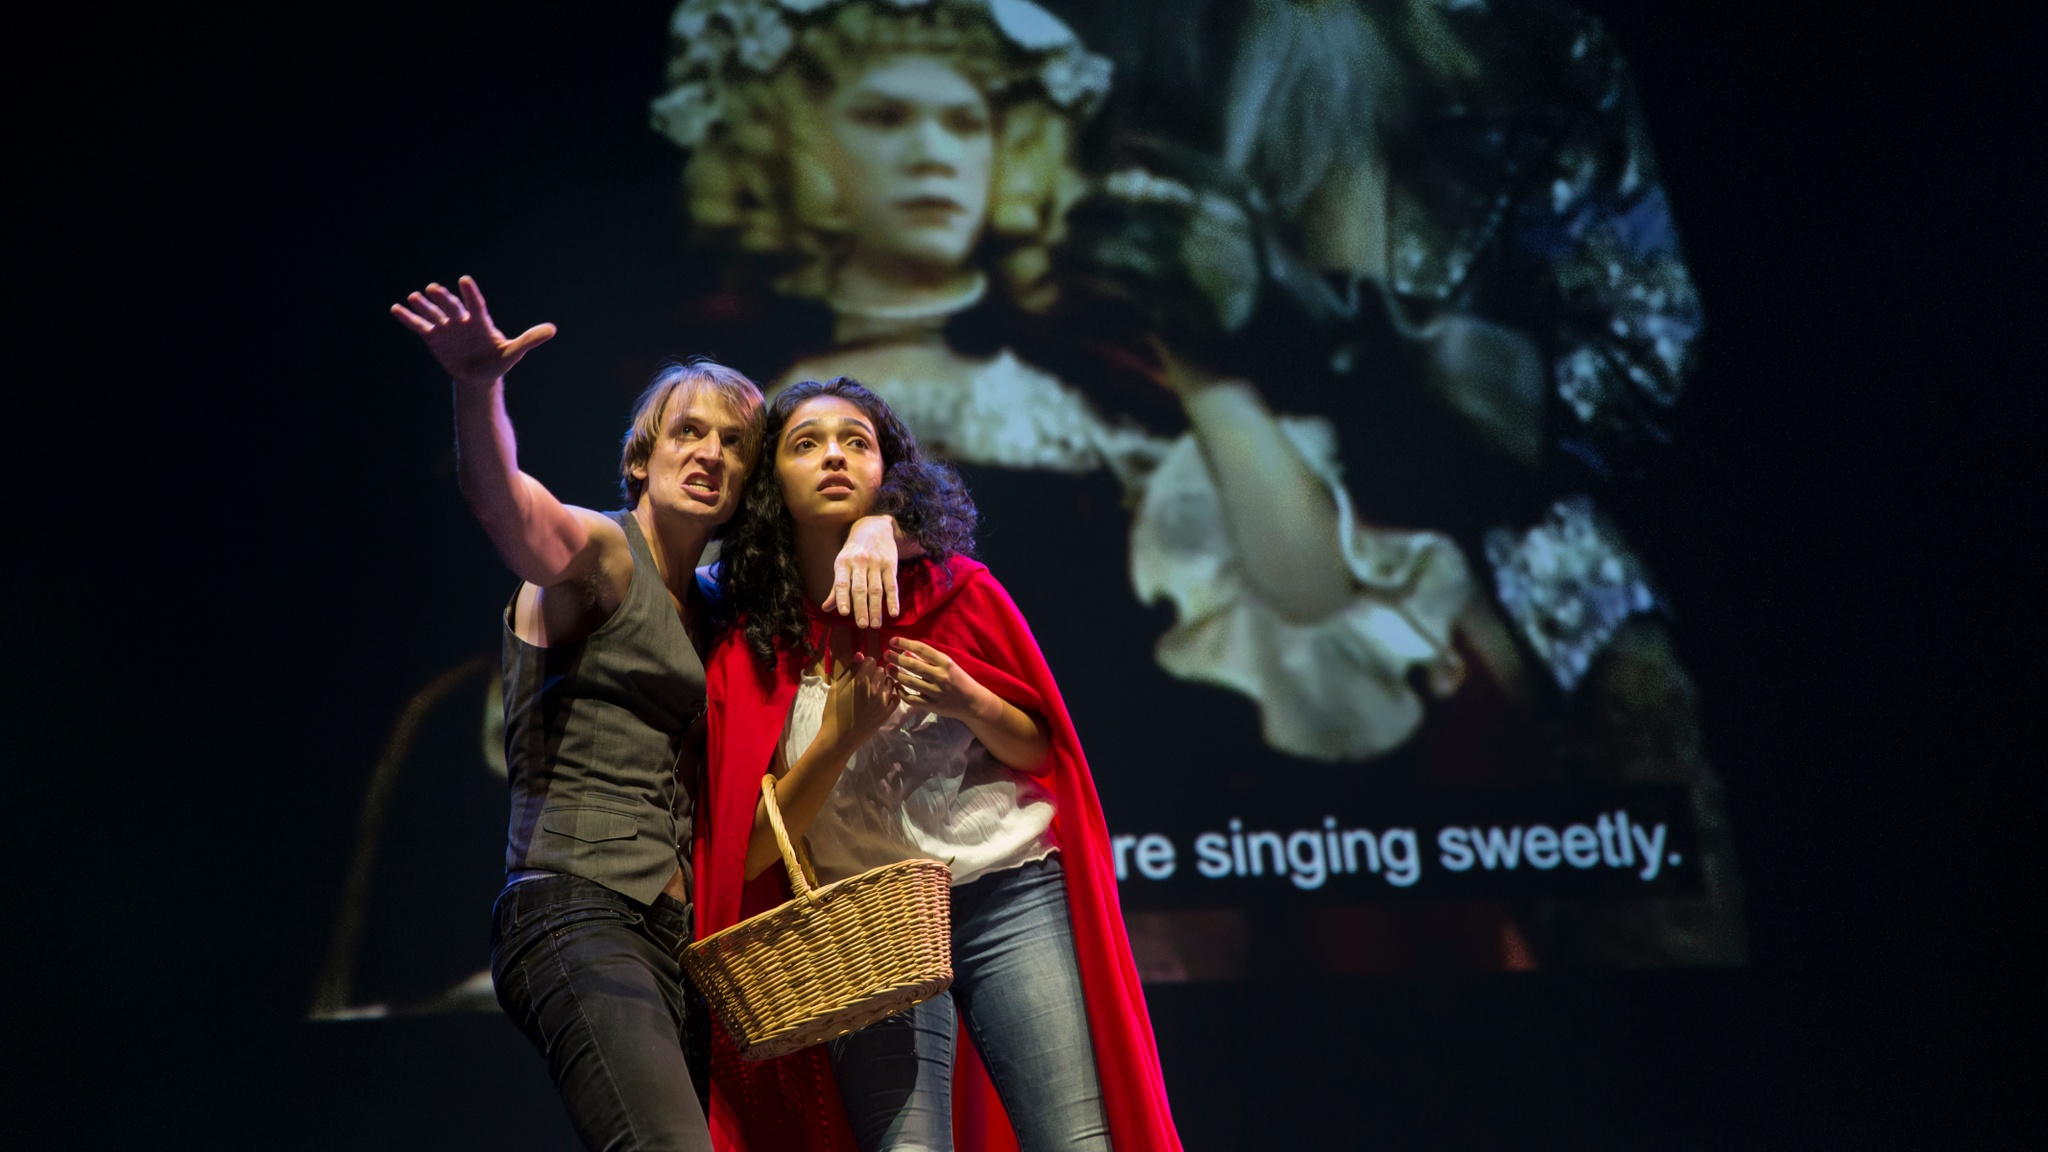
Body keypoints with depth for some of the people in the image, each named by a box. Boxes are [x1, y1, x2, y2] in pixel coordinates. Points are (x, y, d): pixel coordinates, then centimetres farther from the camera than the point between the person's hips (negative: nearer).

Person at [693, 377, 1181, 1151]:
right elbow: (751, 850, 0)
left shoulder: (957, 593, 5)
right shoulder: (747, 651, 3)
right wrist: (838, 737, -13)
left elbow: (1043, 752, 12)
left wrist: (970, 703, -8)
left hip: (1010, 893, 1)